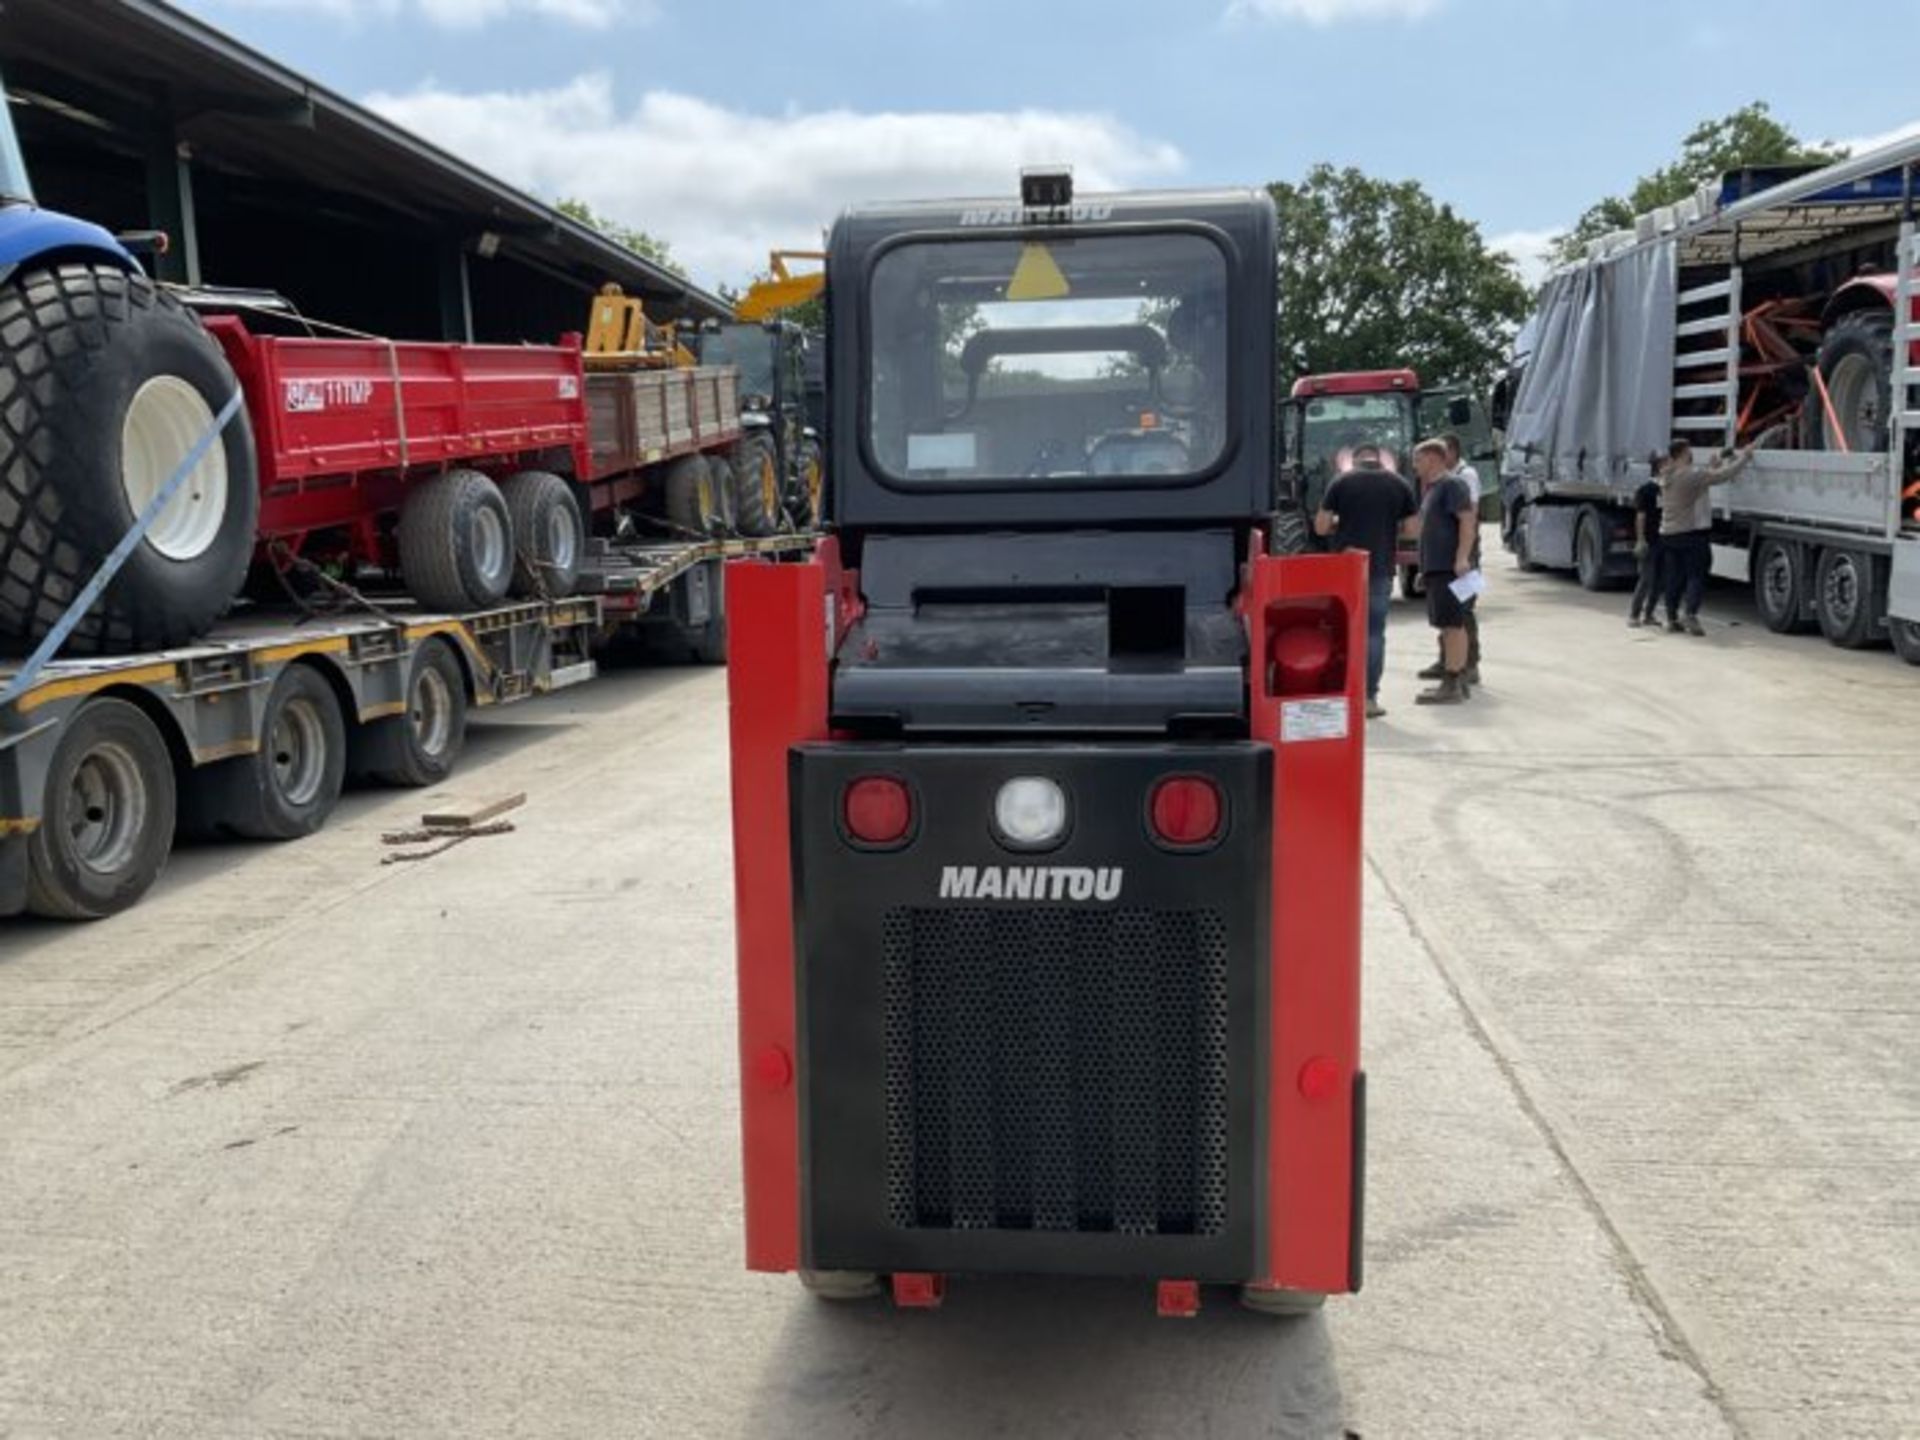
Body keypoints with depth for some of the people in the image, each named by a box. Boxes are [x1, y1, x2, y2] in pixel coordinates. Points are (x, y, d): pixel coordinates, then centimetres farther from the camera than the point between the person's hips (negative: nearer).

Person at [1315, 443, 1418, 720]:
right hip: (1381, 568, 1)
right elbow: (1410, 527, 2)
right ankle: (1369, 697, 4)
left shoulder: (1342, 481, -1)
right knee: (1374, 632, 6)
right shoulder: (1399, 484, 3)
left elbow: (1321, 526, -4)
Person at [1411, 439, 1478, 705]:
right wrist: (1424, 565, 22)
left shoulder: (1452, 484, -10)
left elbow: (1468, 520, -20)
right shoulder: (1434, 487, 20)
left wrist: (1462, 558, -27)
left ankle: (1451, 687, -11)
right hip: (1437, 567, 11)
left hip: (1449, 567, -11)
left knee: (1452, 625, -10)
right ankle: (1460, 680, 22)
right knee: (1454, 625, 15)